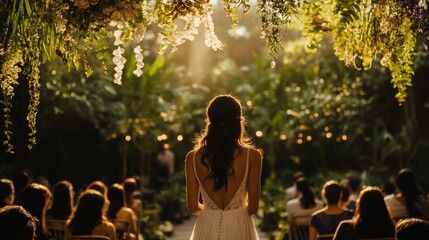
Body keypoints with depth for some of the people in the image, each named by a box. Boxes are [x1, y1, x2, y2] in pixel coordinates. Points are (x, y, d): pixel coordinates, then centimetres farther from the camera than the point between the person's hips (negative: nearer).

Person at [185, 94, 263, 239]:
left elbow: (193, 207, -2)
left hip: (207, 228, 2)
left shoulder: (193, 158, -5)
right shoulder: (252, 156, -10)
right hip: (238, 228, -1)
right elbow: (253, 206, -6)